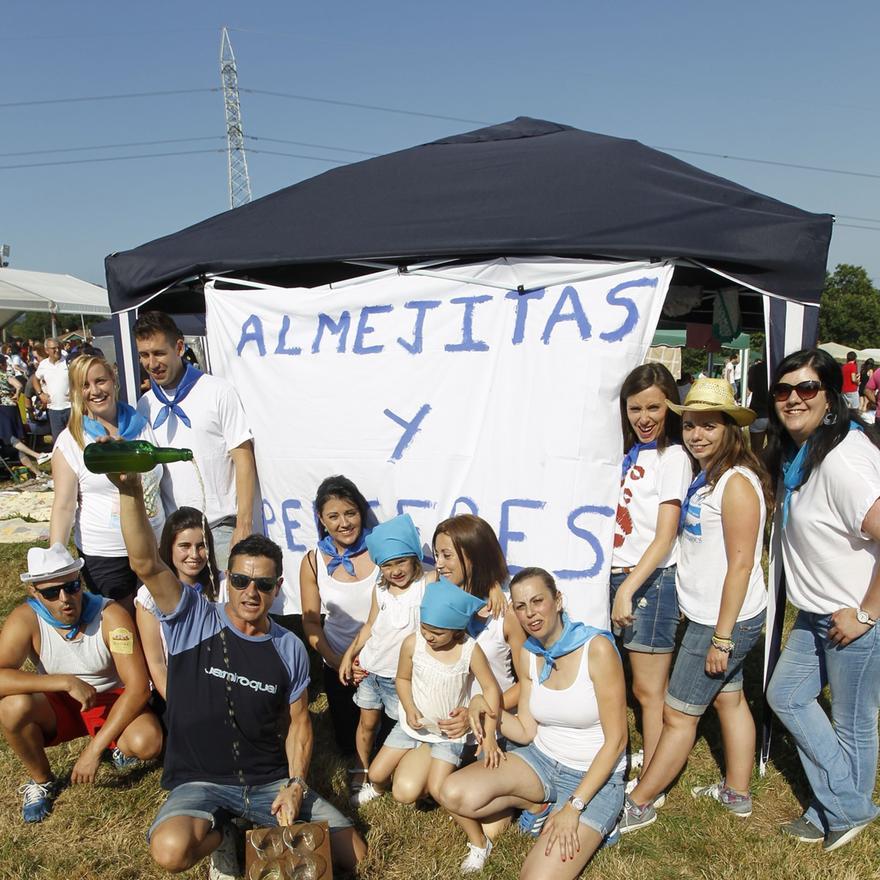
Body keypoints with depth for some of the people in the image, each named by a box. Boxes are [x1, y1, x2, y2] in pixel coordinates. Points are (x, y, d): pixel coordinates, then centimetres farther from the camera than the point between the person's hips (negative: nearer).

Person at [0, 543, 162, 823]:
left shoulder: (111, 616, -24)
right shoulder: (26, 620, -19)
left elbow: (138, 686, -26)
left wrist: (94, 749, -29)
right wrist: (67, 682, -34)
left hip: (111, 700, -2)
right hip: (58, 706, 2)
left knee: (148, 742, -32)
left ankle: (121, 748, 9)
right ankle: (41, 781, -1)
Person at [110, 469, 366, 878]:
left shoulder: (290, 648, 0)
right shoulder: (192, 620, -9)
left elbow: (298, 723, 6)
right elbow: (147, 563, -25)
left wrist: (295, 785, -9)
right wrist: (131, 493, -38)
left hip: (271, 782, 2)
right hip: (200, 783, -2)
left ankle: (265, 829, 16)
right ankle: (219, 834, 2)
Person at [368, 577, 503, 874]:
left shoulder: (470, 650, -25)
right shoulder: (412, 643, -19)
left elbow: (491, 690, -16)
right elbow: (403, 679, -2)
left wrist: (489, 736, -19)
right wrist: (410, 710, -17)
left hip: (448, 732, -3)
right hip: (413, 724, 4)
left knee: (438, 788, -17)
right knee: (376, 775, 3)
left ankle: (479, 843, 3)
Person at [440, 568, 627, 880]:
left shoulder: (597, 648, -22)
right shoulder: (529, 654, -2)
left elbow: (616, 740, -17)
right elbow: (526, 732, 1)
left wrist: (573, 807, -19)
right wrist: (486, 707, -17)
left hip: (595, 776, -5)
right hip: (541, 760, 5)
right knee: (454, 795, -17)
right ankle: (539, 806, 8)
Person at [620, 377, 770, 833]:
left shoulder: (736, 483, -21)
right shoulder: (705, 477, 7)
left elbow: (741, 564, -22)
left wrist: (722, 638, -19)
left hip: (726, 620, -9)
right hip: (706, 615, 9)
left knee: (678, 713, 1)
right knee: (728, 698, 21)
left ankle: (637, 806, 15)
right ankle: (736, 793, 38)